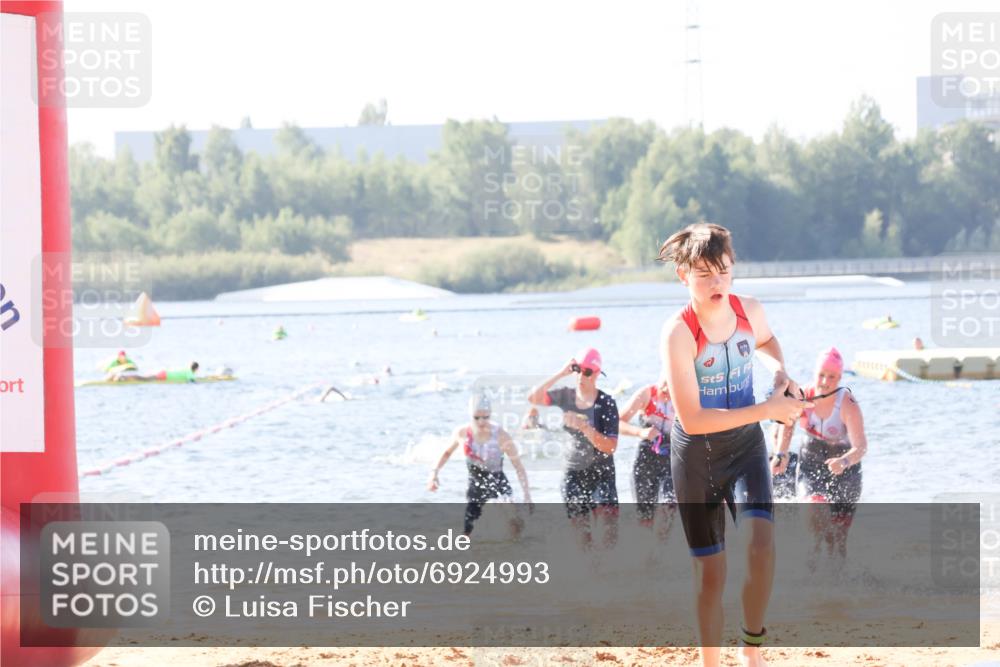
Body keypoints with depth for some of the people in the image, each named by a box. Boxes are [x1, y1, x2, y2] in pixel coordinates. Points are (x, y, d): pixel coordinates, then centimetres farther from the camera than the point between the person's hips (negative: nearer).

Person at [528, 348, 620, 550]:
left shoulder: (606, 403, -11)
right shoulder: (567, 396, 0)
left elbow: (610, 447, -16)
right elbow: (533, 398, -13)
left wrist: (584, 427, -29)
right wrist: (560, 374, -17)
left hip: (601, 470, -3)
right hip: (573, 470, 3)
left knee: (607, 519, -19)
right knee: (580, 526, 3)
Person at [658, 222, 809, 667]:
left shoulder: (749, 311, -9)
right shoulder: (678, 333, -24)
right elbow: (692, 420, -28)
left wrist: (780, 372, -2)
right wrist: (765, 410, -27)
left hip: (745, 446, 3)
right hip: (697, 453, -3)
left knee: (762, 539, -20)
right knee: (711, 570, 3)